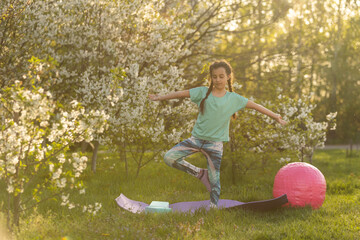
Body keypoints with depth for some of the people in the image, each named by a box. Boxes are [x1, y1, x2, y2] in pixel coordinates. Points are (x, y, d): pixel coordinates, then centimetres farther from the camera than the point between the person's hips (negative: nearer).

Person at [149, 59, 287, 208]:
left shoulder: (234, 99, 1)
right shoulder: (203, 92, 1)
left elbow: (255, 106, 2)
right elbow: (180, 94, 5)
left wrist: (275, 116, 0)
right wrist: (159, 98, 8)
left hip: (215, 142, -1)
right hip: (197, 138, 1)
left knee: (214, 178, -1)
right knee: (169, 158, -11)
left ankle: (214, 207, 13)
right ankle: (199, 173, 5)